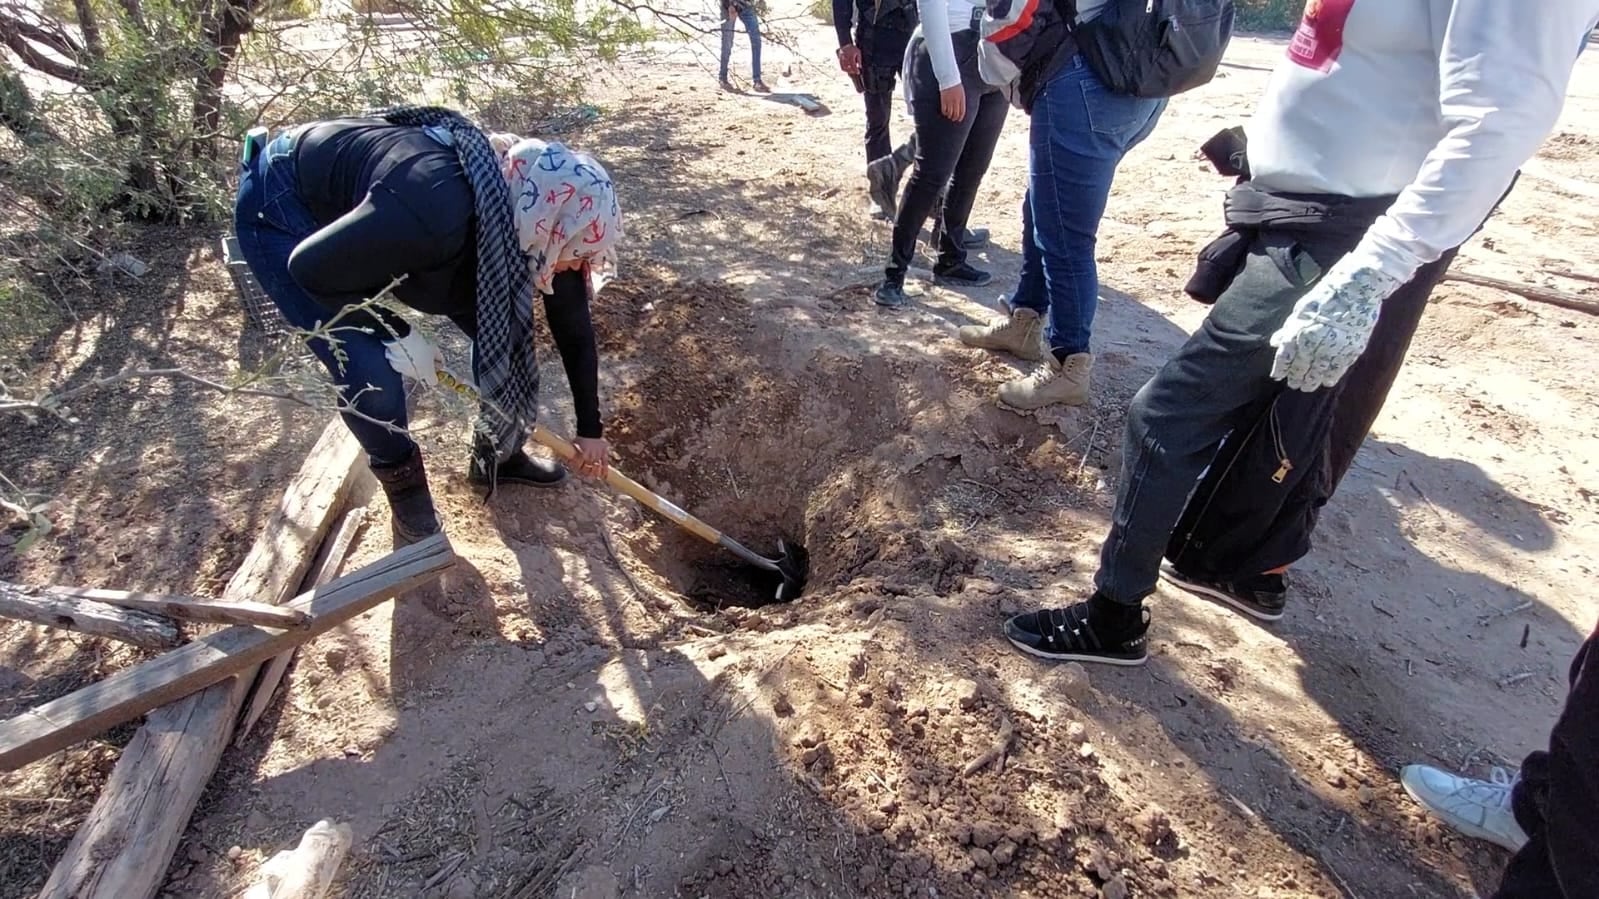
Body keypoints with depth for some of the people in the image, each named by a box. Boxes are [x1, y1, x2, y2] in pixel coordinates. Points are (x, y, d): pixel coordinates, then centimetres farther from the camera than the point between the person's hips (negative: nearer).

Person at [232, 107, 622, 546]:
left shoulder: (534, 210, -20)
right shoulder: (435, 215, -43)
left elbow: (574, 327, -8)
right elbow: (312, 268, -30)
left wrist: (590, 428, -1)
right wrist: (396, 333, -21)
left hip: (366, 211, 7)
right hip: (281, 208, -6)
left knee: (500, 327, 0)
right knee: (372, 377, -19)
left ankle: (496, 455, 23)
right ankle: (405, 488, 12)